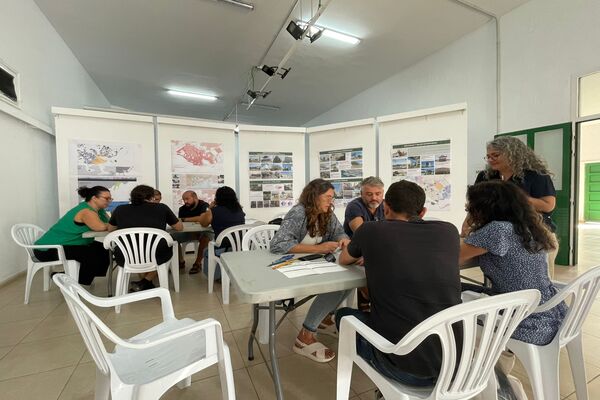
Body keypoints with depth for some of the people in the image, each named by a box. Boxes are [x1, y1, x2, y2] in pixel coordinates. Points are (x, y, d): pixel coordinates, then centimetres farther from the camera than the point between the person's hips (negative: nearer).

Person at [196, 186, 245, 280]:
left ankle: (218, 275, 21)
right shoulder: (239, 210, 5)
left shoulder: (213, 211, -8)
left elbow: (203, 223, 12)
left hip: (223, 251, -5)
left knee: (206, 252, 29)